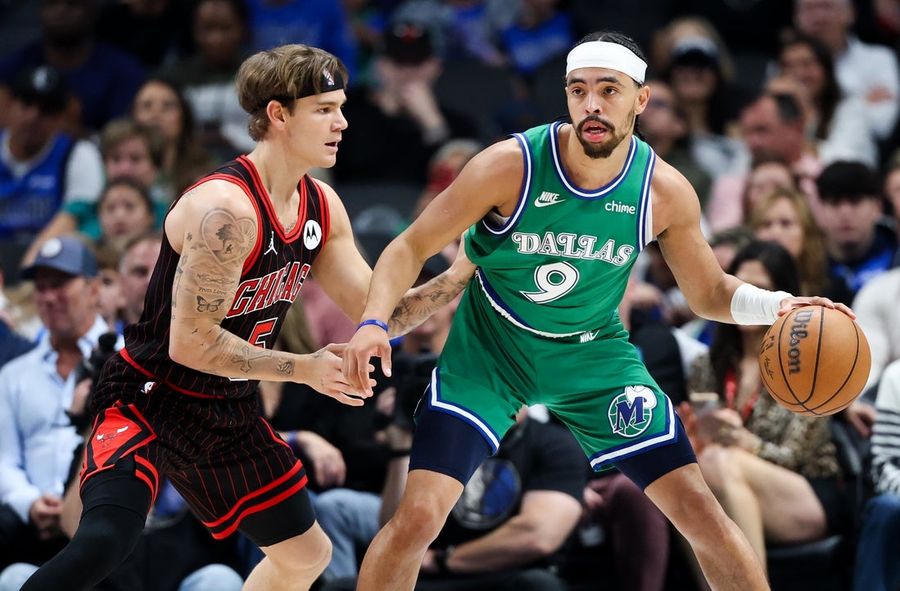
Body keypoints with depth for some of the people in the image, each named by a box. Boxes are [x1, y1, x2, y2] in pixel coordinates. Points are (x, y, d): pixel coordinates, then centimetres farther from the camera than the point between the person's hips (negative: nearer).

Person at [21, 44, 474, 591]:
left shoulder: (323, 207, 1)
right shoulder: (226, 208, -26)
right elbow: (190, 342, -26)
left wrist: (460, 275, -6)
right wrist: (305, 369, -19)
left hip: (229, 416, 9)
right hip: (152, 399, -9)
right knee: (102, 543, -33)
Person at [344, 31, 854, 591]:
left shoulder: (666, 191, -13)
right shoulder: (512, 166, -22)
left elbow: (710, 293, 2)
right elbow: (411, 248, -13)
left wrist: (776, 305, -19)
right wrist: (374, 323, -31)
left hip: (594, 355, 2)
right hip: (490, 353, -2)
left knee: (699, 509, -4)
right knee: (419, 516, -17)